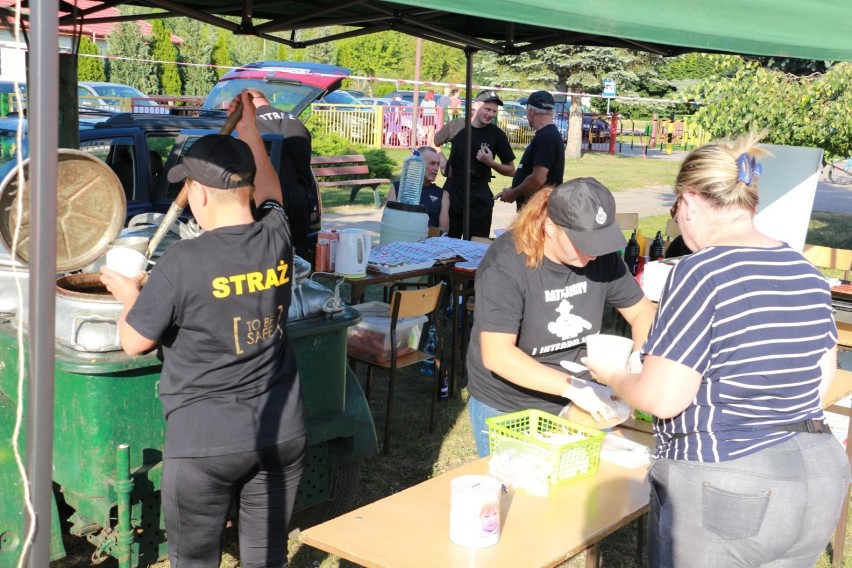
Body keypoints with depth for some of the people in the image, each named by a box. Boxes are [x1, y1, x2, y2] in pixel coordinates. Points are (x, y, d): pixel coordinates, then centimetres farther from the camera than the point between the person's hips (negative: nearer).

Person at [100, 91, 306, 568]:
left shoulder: (184, 262, -18)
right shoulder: (277, 240, -4)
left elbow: (134, 342, -6)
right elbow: (270, 195, 21)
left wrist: (129, 296, 14)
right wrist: (250, 128, 32)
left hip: (204, 443, -4)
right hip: (282, 435, 5)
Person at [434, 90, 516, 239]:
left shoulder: (497, 134, -5)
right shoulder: (457, 125, -4)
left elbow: (510, 170, 1)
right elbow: (432, 144, 14)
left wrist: (490, 162, -15)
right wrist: (444, 163, 0)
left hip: (479, 198, -1)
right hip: (452, 193, 1)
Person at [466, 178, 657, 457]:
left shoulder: (601, 256, -8)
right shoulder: (505, 265, -23)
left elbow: (642, 311, 5)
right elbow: (496, 355, -29)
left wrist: (641, 359, -15)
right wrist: (572, 387, -34)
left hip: (571, 406, 5)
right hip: (505, 413, -4)